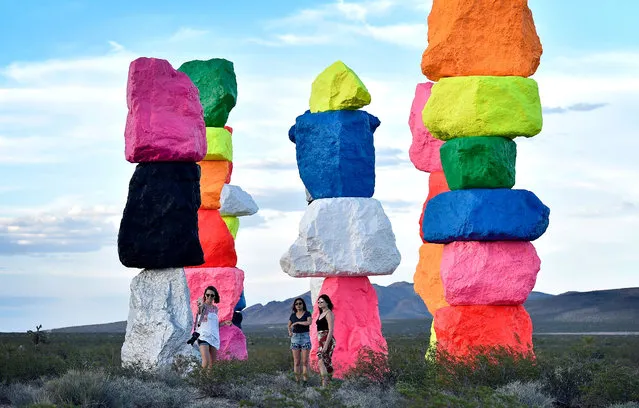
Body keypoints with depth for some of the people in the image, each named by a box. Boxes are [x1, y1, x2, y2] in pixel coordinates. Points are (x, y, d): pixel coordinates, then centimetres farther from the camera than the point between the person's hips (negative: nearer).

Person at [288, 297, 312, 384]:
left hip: (305, 338, -3)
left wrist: (297, 323, -19)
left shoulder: (307, 313, -3)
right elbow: (289, 326, 19)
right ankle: (297, 380, 3)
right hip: (295, 338, 3)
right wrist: (290, 332, -2)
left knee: (305, 361, -4)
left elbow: (309, 322, -22)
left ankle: (305, 380, 1)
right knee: (296, 361, 0)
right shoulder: (293, 315, 8)